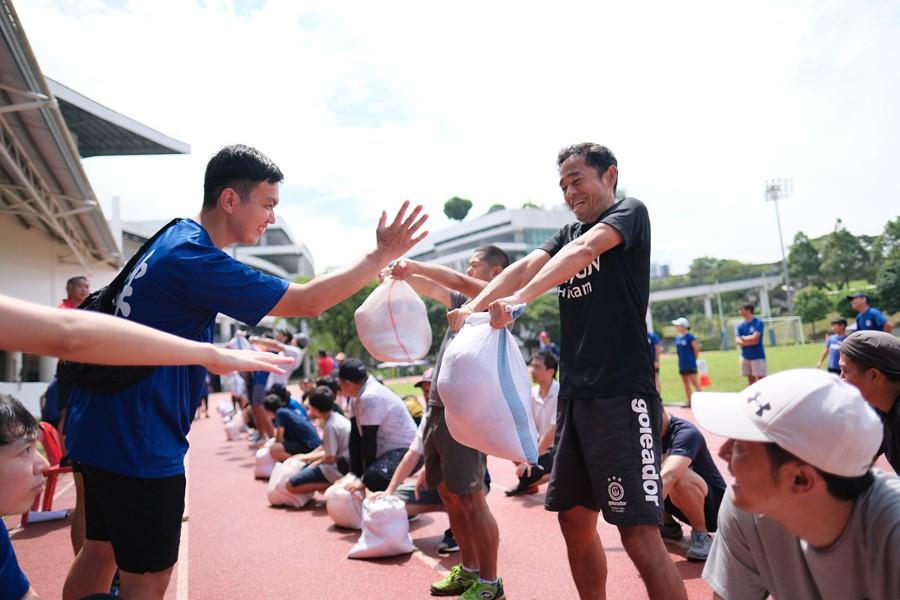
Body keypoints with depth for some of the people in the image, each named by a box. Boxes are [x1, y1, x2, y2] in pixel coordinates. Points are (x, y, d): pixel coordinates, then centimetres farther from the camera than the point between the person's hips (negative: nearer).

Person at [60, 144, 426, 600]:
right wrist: (381, 255, -18)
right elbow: (307, 302, -25)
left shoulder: (178, 237, 7)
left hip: (105, 427, 10)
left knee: (100, 552, 21)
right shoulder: (194, 261, -24)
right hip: (138, 442, -10)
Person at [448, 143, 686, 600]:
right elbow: (526, 266, 3)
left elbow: (584, 250, -20)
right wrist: (473, 307, -13)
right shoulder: (569, 233, 19)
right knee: (575, 519, 13)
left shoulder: (630, 211, 0)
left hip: (622, 395, -7)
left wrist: (521, 298, -34)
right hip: (574, 396, 8)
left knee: (640, 536, -9)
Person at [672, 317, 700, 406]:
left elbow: (696, 349, -8)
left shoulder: (689, 336, -11)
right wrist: (681, 359, 10)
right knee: (686, 384, 12)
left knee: (695, 382, -8)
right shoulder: (677, 337, 10)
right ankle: (689, 402, 20)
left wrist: (694, 360, -2)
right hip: (682, 364, 8)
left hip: (690, 364, -8)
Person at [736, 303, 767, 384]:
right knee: (751, 379, 12)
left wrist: (743, 338, -3)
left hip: (758, 356, -5)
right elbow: (737, 341, -2)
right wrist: (749, 342, -15)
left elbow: (755, 337, -18)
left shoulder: (758, 323, -7)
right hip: (745, 357, 5)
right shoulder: (741, 326, 8)